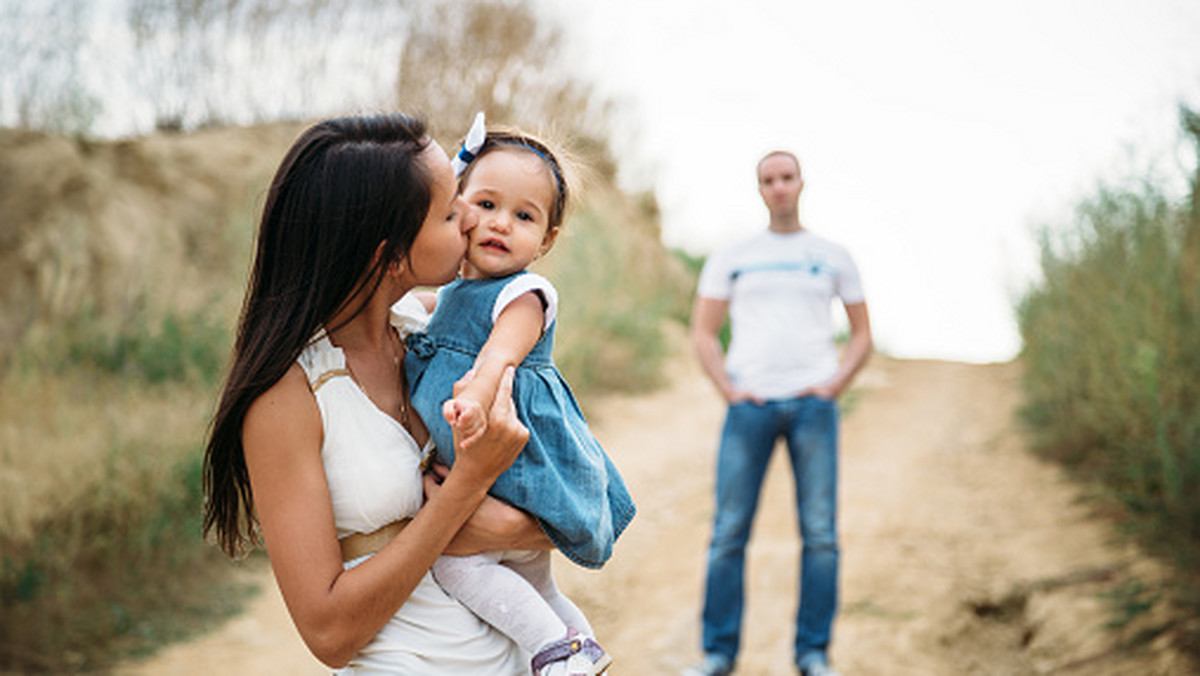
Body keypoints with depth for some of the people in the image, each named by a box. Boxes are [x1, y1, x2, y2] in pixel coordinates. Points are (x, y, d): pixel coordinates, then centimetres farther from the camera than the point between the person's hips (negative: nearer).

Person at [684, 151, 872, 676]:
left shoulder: (833, 257, 15)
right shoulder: (731, 258, 13)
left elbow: (862, 334, 16)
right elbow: (703, 333, 10)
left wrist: (835, 386, 1)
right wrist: (729, 391, -3)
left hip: (812, 404, 1)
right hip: (750, 404, 0)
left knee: (820, 533, -2)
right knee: (729, 532, -3)